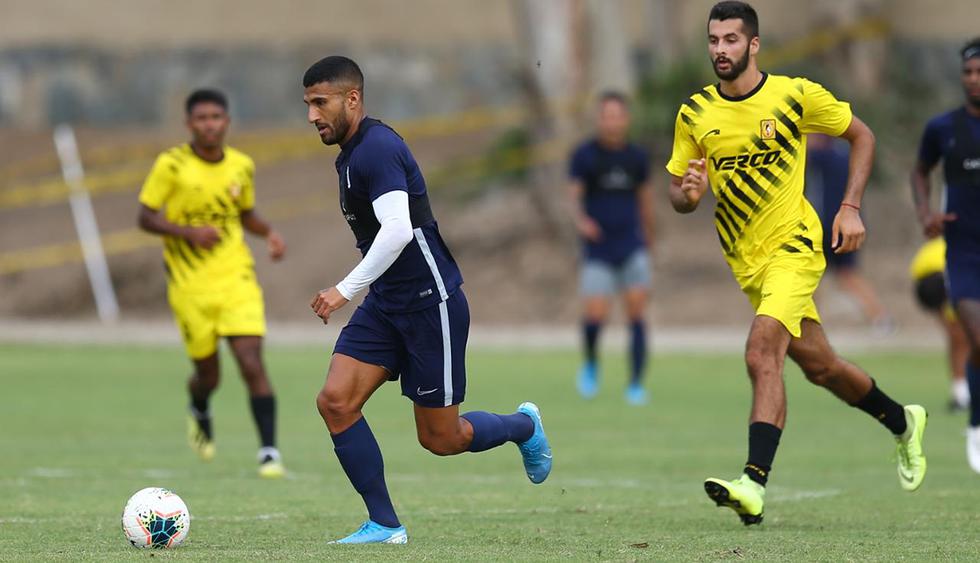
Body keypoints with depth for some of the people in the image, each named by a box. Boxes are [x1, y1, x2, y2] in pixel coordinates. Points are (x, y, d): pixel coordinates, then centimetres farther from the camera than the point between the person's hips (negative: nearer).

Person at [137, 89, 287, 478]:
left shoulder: (242, 166, 4)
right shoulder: (171, 165, -7)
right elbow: (146, 218, -6)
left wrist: (269, 233, -1)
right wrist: (189, 232, -21)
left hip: (237, 280, 2)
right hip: (190, 286, -2)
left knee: (252, 365, -13)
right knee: (208, 374, 8)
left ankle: (269, 452, -10)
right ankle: (200, 413, 45)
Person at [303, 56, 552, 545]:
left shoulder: (377, 147, -19)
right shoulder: (348, 155, 12)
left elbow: (398, 231, -30)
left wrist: (346, 290, -28)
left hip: (431, 303, -9)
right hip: (385, 305, 9)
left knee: (440, 439, 1)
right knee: (335, 401, -8)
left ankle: (523, 426, 30)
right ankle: (384, 525, -2)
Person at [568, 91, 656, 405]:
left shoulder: (636, 157, 6)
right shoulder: (585, 155, -4)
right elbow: (575, 193, -9)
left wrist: (649, 236, 26)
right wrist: (581, 220, -30)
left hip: (632, 246, 2)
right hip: (598, 249, -2)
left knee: (637, 314, -7)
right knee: (595, 317, -11)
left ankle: (636, 385, 2)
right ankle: (591, 364, 19)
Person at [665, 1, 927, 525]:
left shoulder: (796, 95, -8)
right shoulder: (695, 114, 1)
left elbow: (862, 135, 6)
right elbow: (676, 191, 9)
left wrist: (850, 208, -3)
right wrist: (689, 193, -16)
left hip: (793, 246, -5)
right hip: (745, 260, 5)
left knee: (762, 353, -24)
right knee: (818, 365, 14)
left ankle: (755, 483, -30)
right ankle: (902, 421, 39)